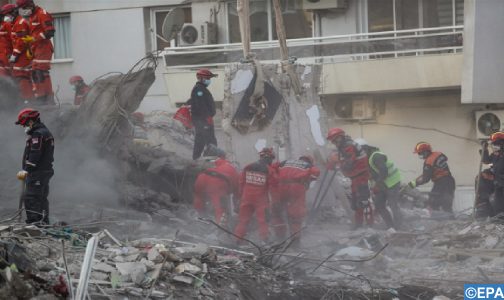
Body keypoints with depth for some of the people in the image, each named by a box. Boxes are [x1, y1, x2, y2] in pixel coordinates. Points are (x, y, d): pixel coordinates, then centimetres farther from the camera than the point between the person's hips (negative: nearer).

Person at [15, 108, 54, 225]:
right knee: (42, 198, 16)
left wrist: (27, 170, -24)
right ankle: (44, 223, 21)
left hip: (36, 173, -11)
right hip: (46, 171, 11)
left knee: (30, 198, -12)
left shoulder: (37, 134, -14)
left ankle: (33, 222, -17)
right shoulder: (46, 132, 19)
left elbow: (34, 155, -23)